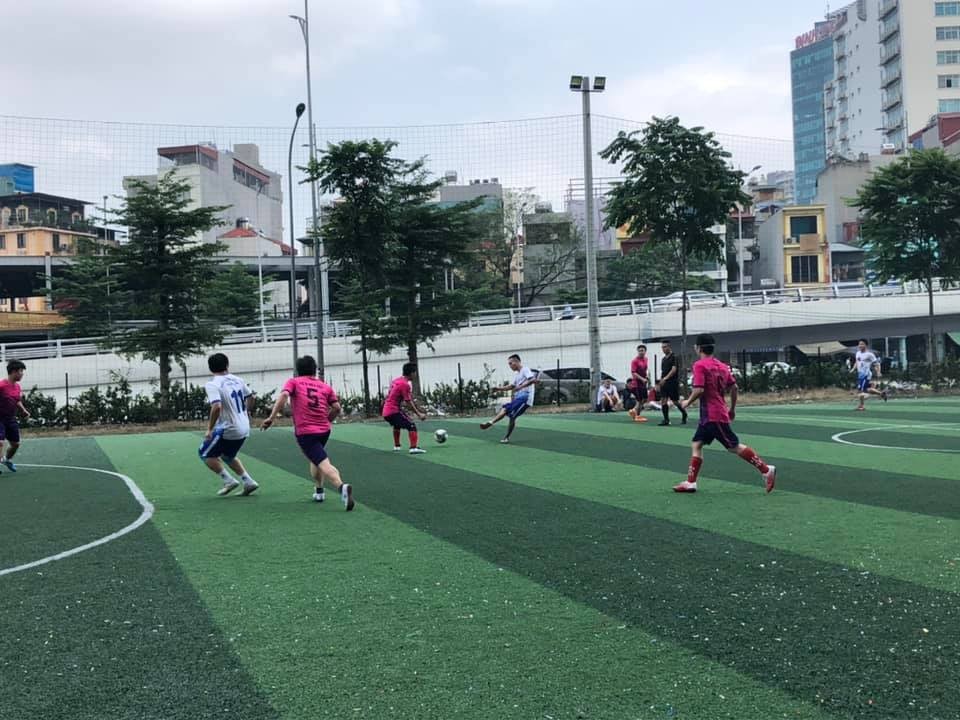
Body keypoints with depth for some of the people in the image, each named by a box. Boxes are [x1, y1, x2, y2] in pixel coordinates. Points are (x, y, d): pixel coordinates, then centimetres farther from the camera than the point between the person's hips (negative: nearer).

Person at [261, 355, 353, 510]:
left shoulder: (293, 382, 5)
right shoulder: (325, 386, 12)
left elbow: (283, 396, -15)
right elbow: (337, 408, 5)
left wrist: (271, 418, -16)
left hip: (305, 432, -4)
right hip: (324, 430, 5)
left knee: (323, 463, -15)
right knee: (316, 458, 31)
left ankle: (341, 486, -38)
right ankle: (319, 491, 31)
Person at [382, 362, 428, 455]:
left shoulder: (397, 381, 13)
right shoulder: (405, 384, -15)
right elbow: (409, 403, -16)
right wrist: (419, 414, -12)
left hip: (386, 412, 10)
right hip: (394, 411, -10)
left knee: (397, 424, 34)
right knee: (411, 426, -13)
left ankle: (396, 446, 42)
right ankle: (414, 448, -28)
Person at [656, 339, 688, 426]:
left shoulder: (674, 357, -8)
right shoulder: (663, 359, 14)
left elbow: (674, 370, -19)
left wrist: (665, 378, -29)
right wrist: (659, 383, 16)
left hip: (673, 382, -6)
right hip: (664, 383, 6)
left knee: (675, 401, 2)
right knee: (663, 400, -5)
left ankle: (684, 414, 28)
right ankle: (666, 419, -1)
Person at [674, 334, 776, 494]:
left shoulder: (699, 365, -13)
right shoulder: (721, 366, 11)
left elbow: (699, 389, -22)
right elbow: (734, 387, 11)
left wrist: (688, 402, -6)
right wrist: (732, 409, 20)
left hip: (713, 416, -9)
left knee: (734, 446, -5)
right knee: (696, 444, 11)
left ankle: (766, 470, -3)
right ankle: (690, 482, 10)